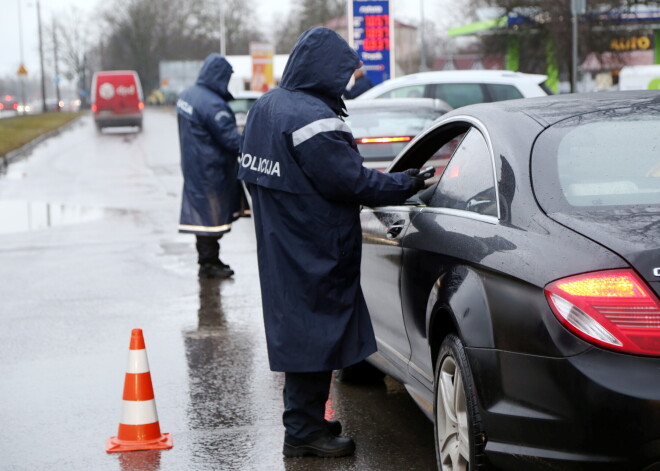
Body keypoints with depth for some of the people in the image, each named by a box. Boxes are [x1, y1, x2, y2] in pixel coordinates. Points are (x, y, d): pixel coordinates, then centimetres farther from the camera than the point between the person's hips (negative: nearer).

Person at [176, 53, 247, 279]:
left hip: (193, 166, 9)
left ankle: (208, 259, 25)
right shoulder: (213, 104, -24)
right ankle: (208, 263, 8)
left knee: (202, 211, 16)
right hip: (211, 170, -9)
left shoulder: (186, 95, 6)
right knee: (212, 215, 0)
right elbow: (232, 140, -22)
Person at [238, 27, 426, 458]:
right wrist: (406, 185, -8)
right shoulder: (313, 119, -22)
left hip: (281, 247, 10)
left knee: (298, 332, 18)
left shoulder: (267, 107, 9)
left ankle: (304, 421, 30)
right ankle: (304, 431, 8)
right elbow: (350, 181, -21)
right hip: (314, 255, -10)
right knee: (314, 335, 0)